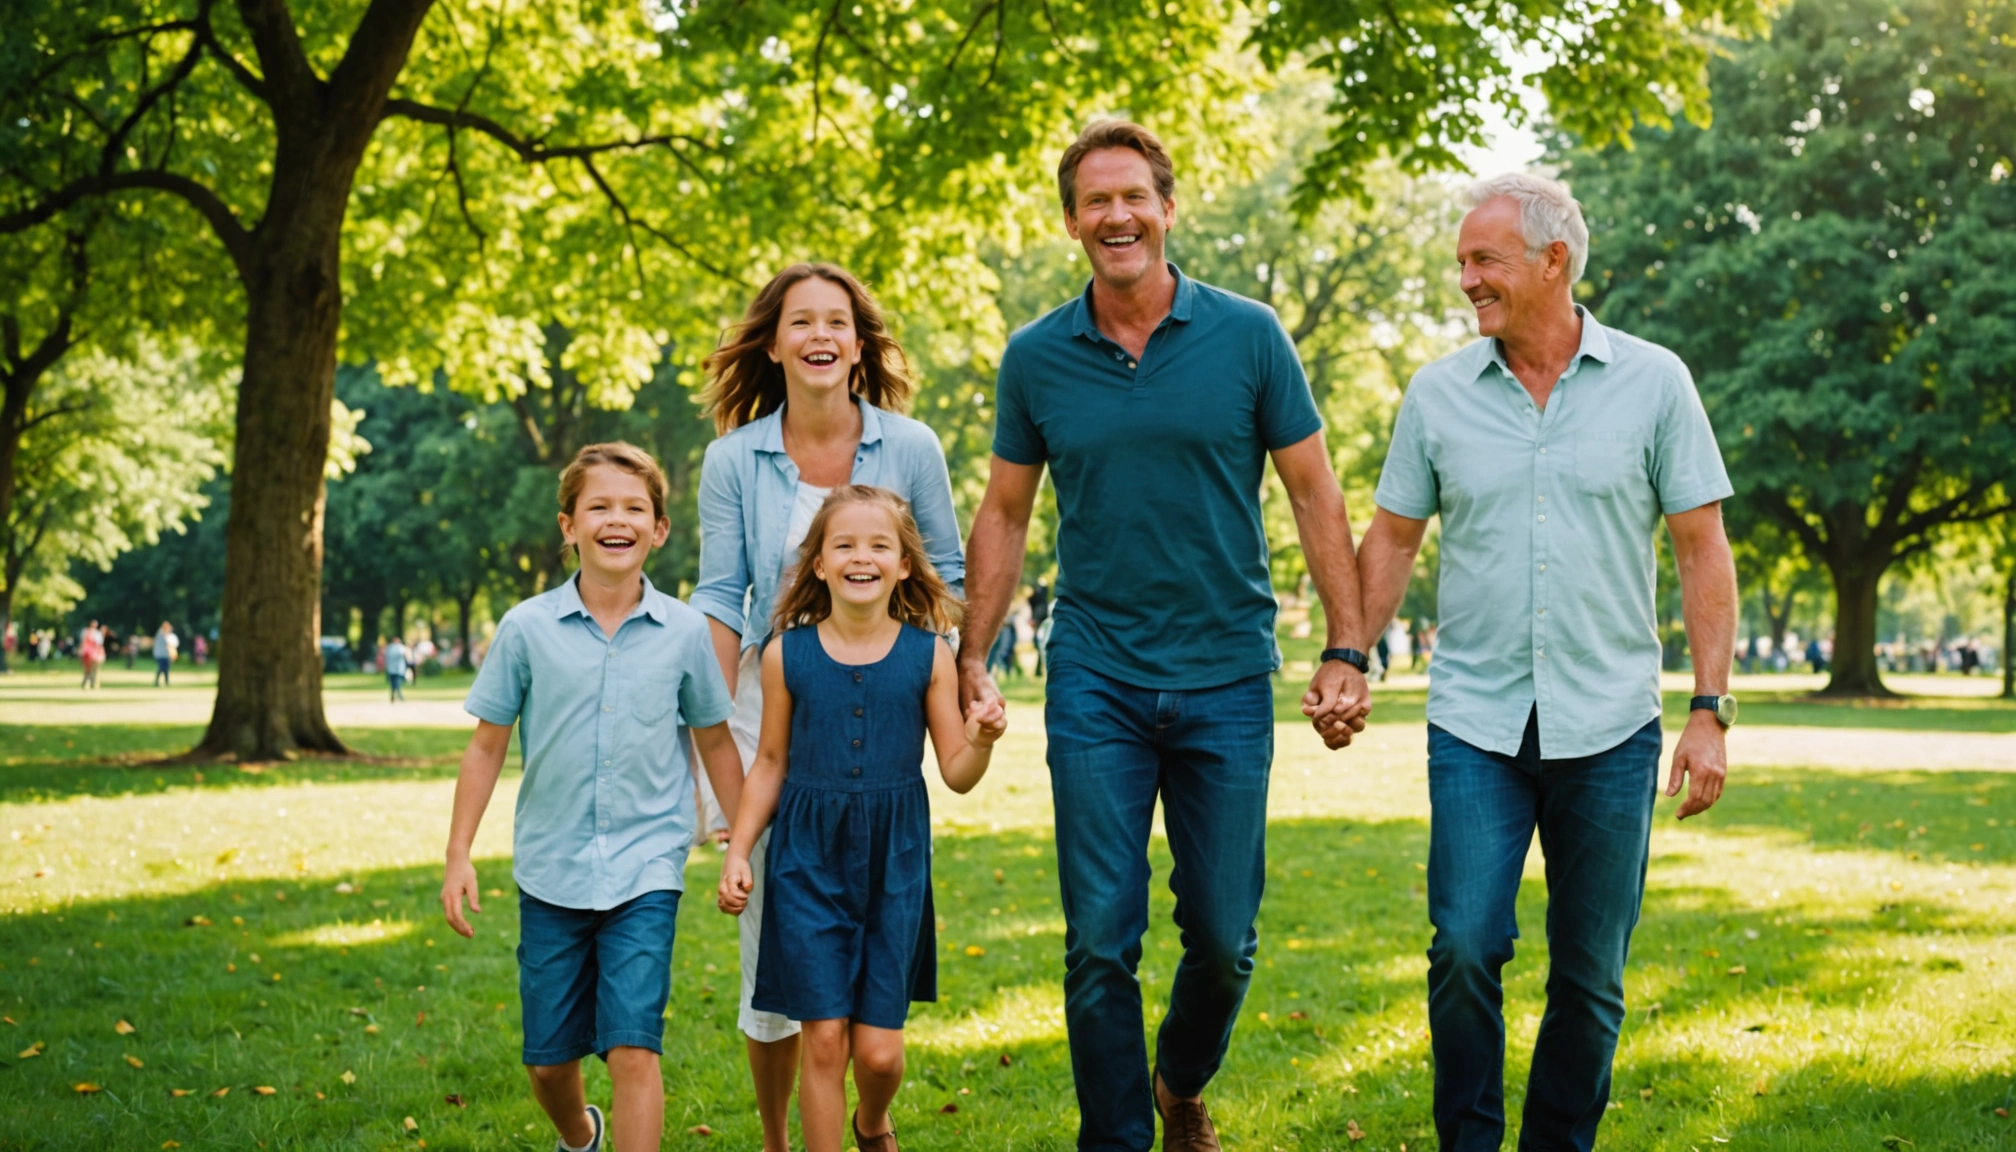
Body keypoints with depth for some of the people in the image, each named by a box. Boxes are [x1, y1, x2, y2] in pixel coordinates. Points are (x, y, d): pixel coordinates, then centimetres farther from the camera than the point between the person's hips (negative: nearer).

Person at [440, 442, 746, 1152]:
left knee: (634, 1049, -14)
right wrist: (459, 856, 1)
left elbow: (715, 740, 11)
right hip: (550, 870, 1)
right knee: (547, 1059, 12)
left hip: (645, 871, -1)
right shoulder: (527, 628, -3)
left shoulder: (684, 632, -1)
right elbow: (487, 746, 4)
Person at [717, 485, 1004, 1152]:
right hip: (808, 860, 0)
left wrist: (982, 741, -18)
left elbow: (956, 773, 2)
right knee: (823, 1041, -2)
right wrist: (738, 852, 4)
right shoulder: (787, 655, -1)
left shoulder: (927, 656, -2)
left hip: (894, 862, 0)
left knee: (879, 1048, 3)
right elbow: (771, 764, 9)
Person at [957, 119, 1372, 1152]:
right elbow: (1003, 515, 10)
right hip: (1094, 684, 0)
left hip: (1226, 679, 0)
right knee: (1100, 942, -1)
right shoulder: (1035, 358, 2)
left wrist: (1346, 651, -4)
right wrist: (971, 660, 5)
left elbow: (1314, 494, 2)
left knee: (1224, 937, 7)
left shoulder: (1247, 336, -2)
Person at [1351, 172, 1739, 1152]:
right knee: (1464, 946, -10)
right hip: (1475, 725, 1)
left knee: (1590, 978, 6)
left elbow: (1703, 550, 1)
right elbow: (1392, 539, 12)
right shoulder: (1438, 393, 5)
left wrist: (1710, 711, -4)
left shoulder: (1652, 382, 0)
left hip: (1609, 728, 0)